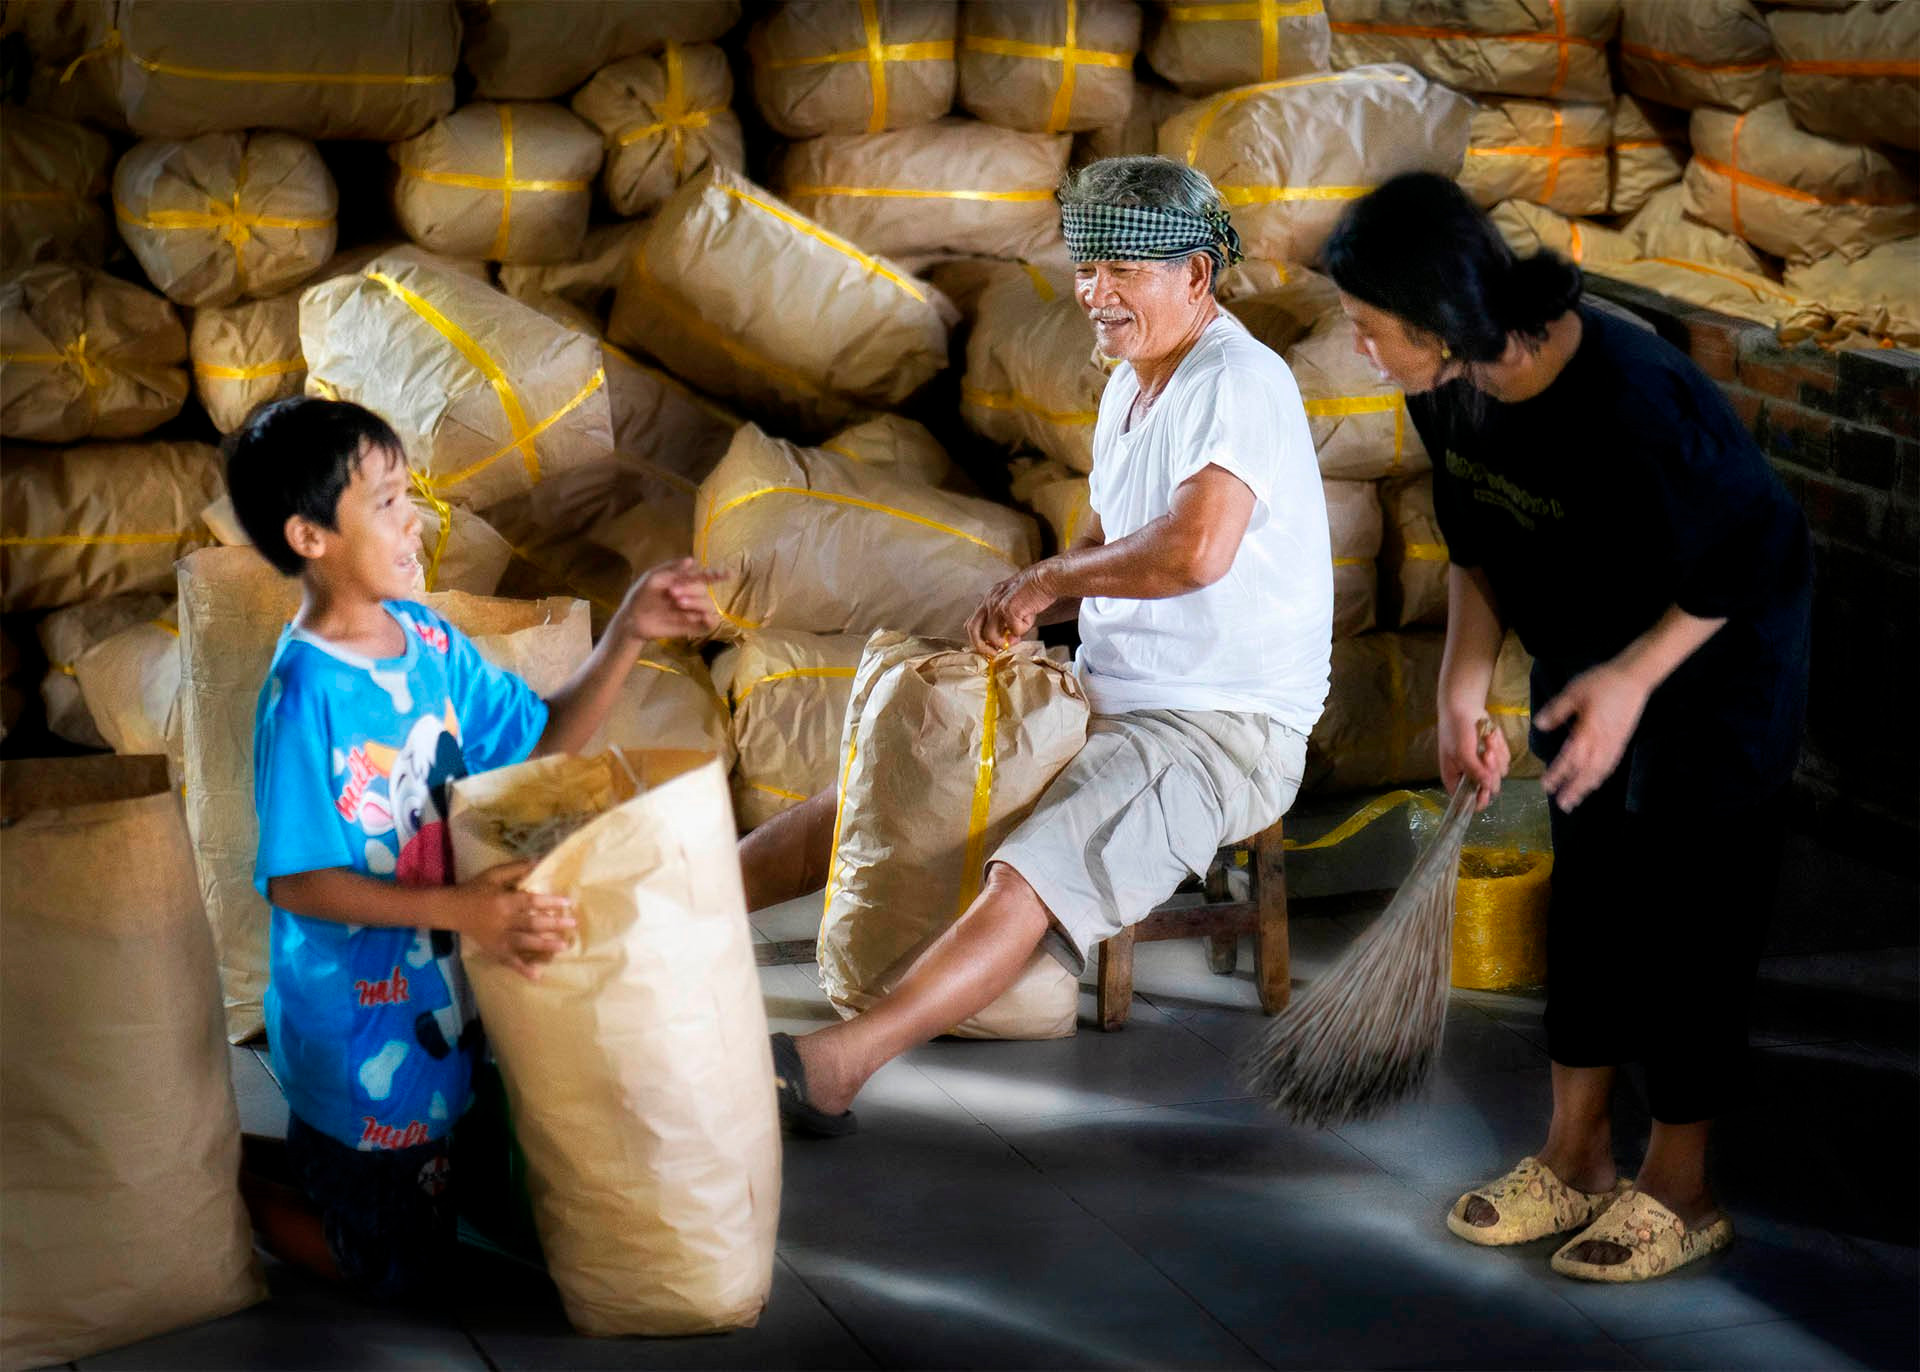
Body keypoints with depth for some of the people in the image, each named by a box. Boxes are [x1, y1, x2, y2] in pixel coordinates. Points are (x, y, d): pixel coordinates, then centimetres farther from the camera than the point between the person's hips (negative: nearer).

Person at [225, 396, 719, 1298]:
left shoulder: (426, 640, -2)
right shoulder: (307, 691, -25)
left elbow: (543, 740, 6)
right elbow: (297, 883, -24)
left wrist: (628, 634, -7)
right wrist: (458, 909, -33)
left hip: (442, 1003, 8)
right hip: (360, 1025, -8)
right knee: (400, 1274, 7)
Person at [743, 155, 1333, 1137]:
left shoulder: (1239, 383, -16)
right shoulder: (1130, 385, 15)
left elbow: (1195, 551, -32)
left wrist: (1051, 576, -17)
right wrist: (1022, 607, 2)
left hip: (1225, 729, -10)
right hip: (1108, 702, 10)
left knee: (1031, 877, -32)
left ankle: (840, 1063, -47)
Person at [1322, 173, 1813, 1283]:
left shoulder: (1628, 400, -36)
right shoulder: (1450, 390, -12)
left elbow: (1744, 562, -24)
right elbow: (1480, 546, 3)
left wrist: (1631, 680, -25)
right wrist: (1464, 685, -5)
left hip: (1719, 652, -7)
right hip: (1588, 649, 7)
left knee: (1688, 901, -2)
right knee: (1588, 887, 12)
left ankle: (1680, 1191, 11)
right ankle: (1577, 1160, 24)